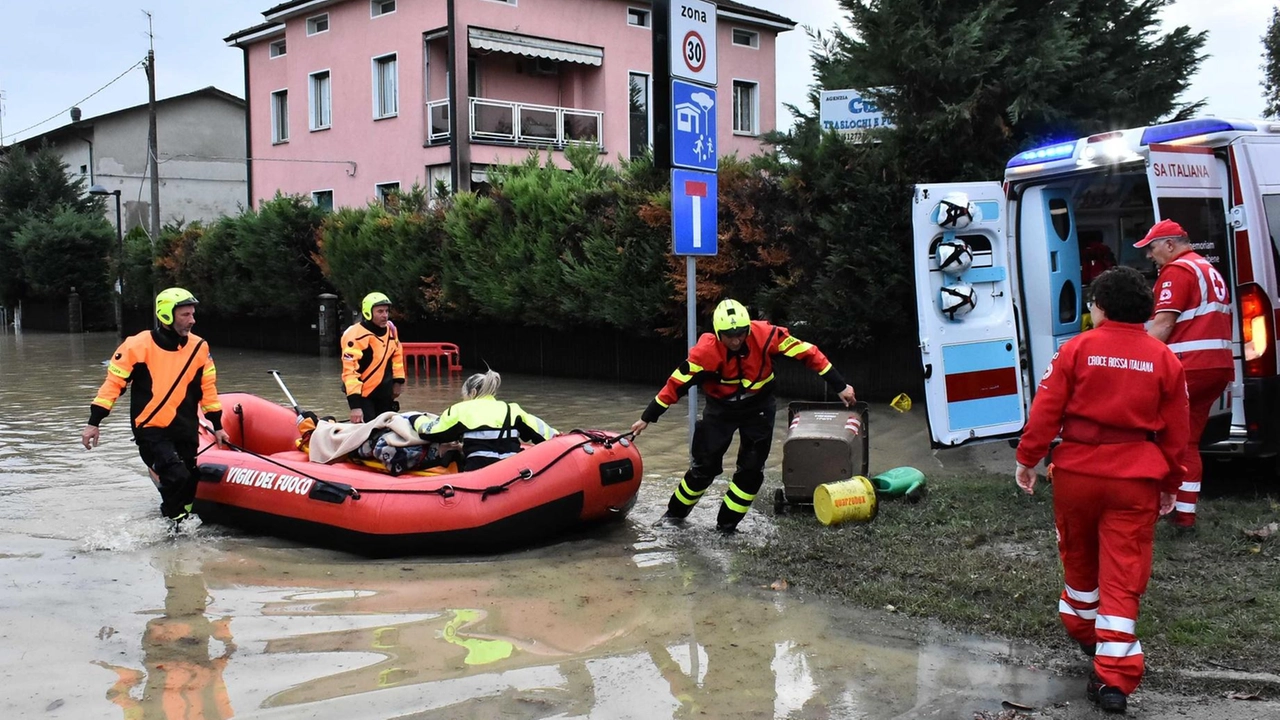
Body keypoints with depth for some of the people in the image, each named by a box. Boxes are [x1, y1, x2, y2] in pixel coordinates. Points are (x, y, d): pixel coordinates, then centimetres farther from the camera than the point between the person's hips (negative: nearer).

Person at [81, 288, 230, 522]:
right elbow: (114, 382, -3)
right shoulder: (139, 345, -10)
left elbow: (208, 387, 14)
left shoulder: (199, 348, 3)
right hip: (151, 430, -5)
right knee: (177, 477, -20)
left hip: (185, 432, 5)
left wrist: (217, 425, 15)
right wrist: (94, 422, -5)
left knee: (189, 486, 7)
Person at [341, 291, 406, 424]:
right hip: (364, 394, -7)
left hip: (384, 393, 7)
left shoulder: (390, 329, 0)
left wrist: (398, 380, 12)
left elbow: (397, 354, 17)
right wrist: (355, 405, -31)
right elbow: (350, 370, -27)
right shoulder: (356, 335, -24)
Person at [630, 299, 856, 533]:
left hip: (759, 407, 1)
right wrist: (647, 417, -18)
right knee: (705, 465, 2)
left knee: (752, 469, 0)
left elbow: (807, 352, -19)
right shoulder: (706, 350, -28)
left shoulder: (766, 335, -26)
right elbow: (677, 382, -22)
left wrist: (839, 386, -16)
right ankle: (676, 512, 23)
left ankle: (727, 524, 12)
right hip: (721, 408, -1)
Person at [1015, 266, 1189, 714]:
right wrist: (1169, 484, 18)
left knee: (1079, 559, 22)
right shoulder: (1164, 359, 3)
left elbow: (1046, 409, -7)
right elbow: (1176, 431, 7)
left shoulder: (1077, 349, -4)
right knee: (1123, 576, 1)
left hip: (1076, 471, 0)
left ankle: (1082, 630, 43)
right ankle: (1114, 678, -3)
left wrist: (1027, 458, 3)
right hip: (1136, 478, 1)